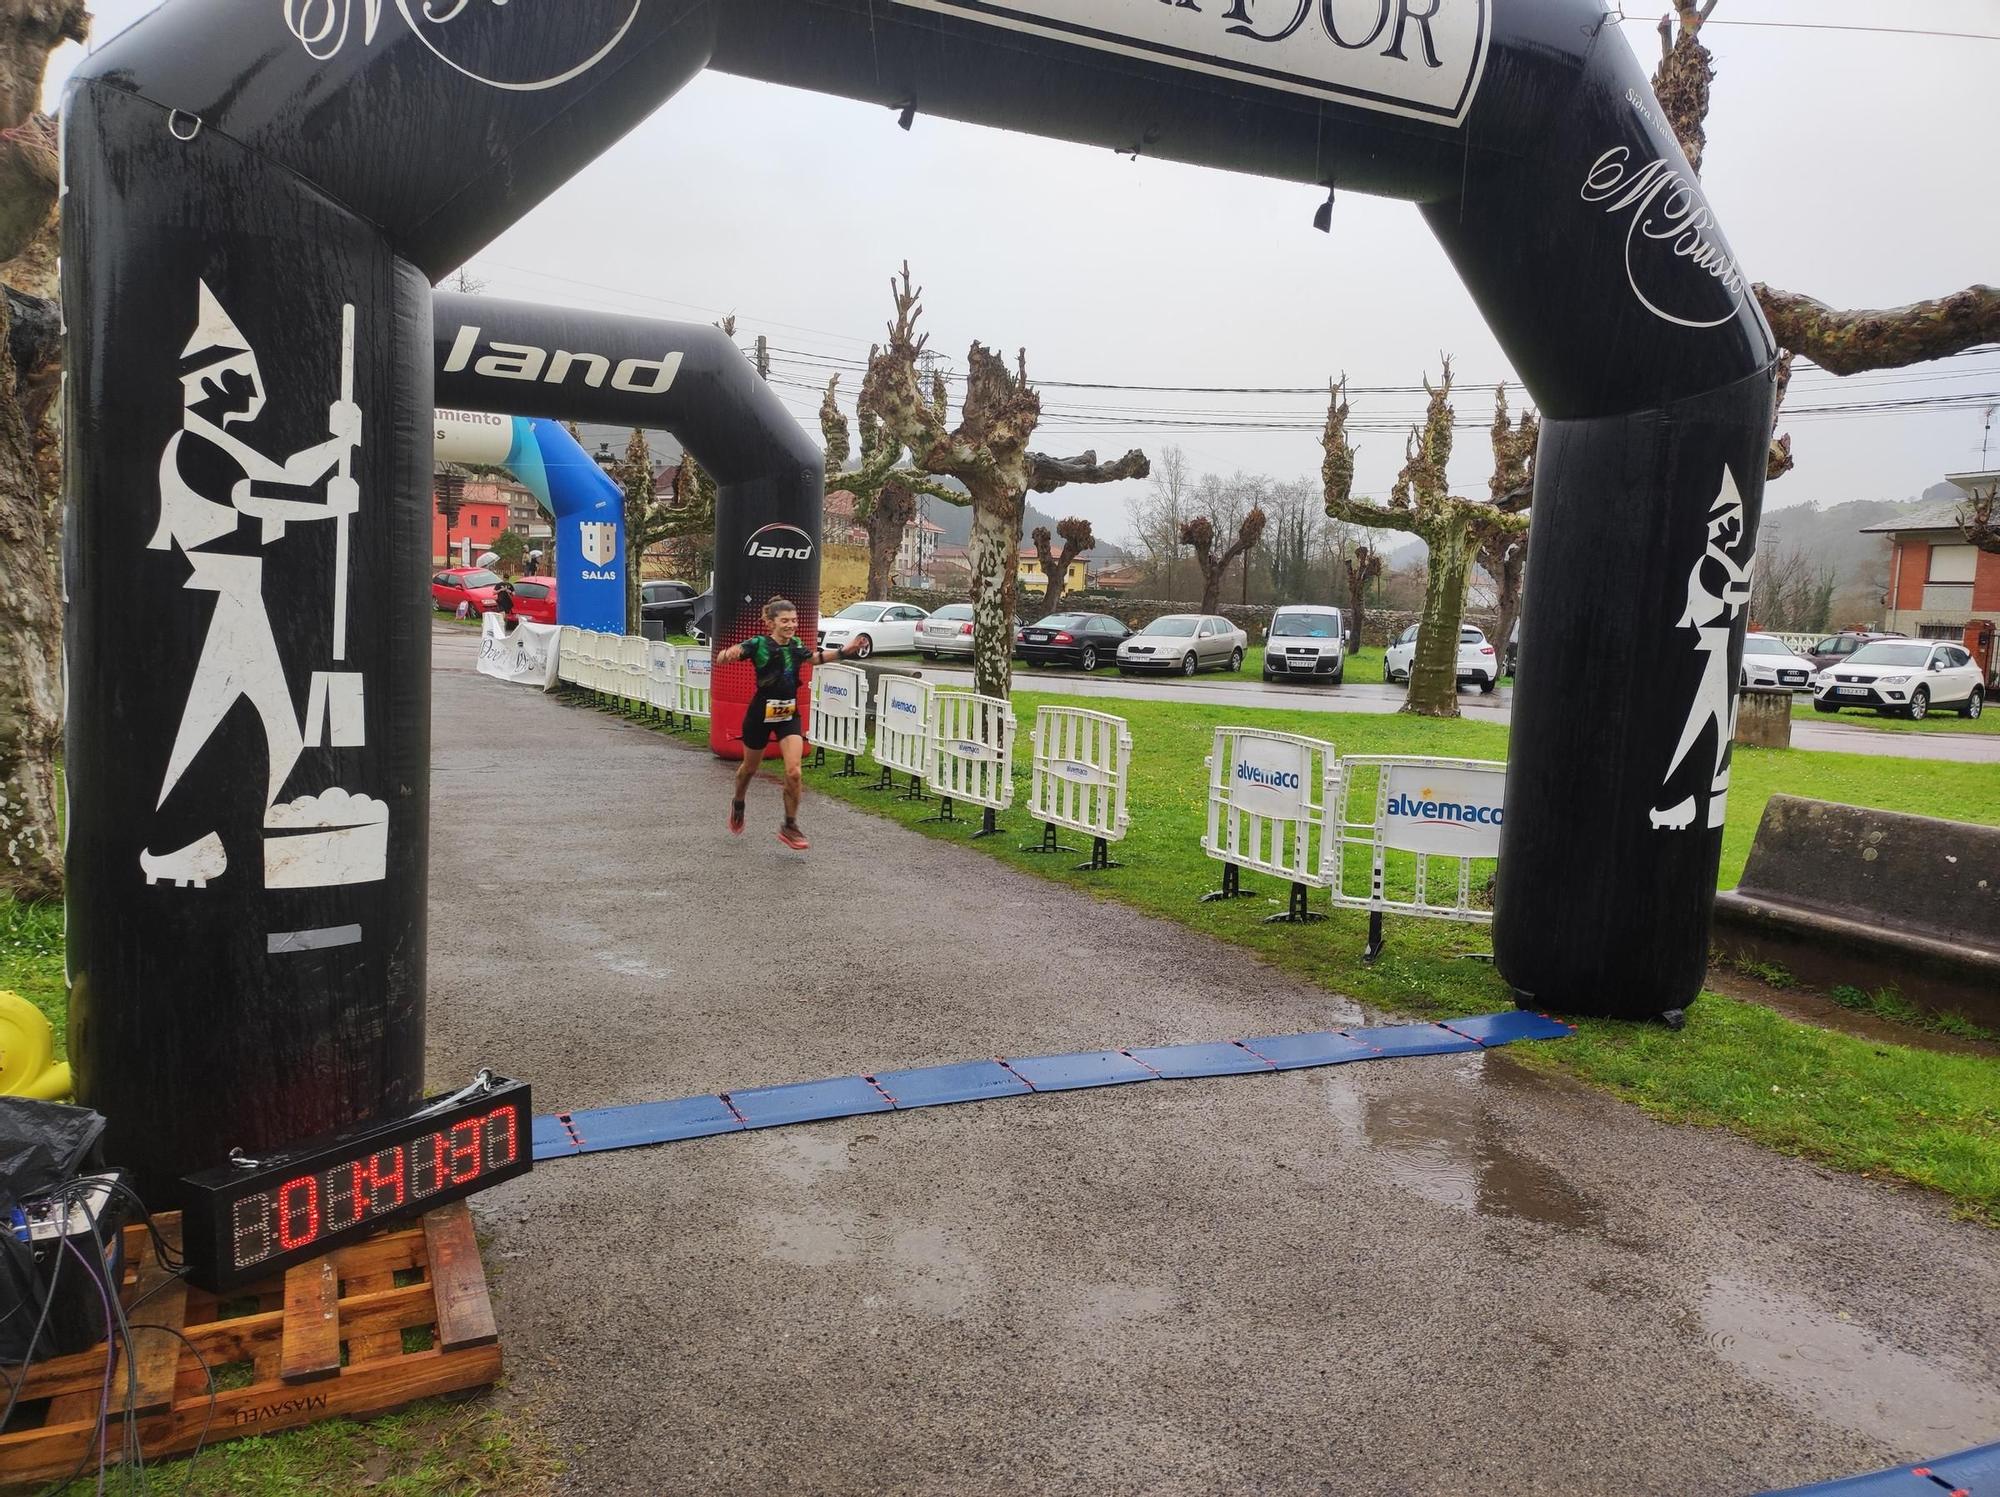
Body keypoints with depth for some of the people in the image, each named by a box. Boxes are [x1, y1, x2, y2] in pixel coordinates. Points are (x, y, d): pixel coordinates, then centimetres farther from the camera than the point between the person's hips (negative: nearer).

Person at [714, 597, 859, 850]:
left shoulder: (796, 645, -2)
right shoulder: (758, 644, -17)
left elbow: (814, 657, 21)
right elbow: (722, 657, -28)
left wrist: (842, 651, 10)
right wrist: (728, 654, -52)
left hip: (789, 715, 3)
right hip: (760, 715, -3)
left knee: (794, 772, -12)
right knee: (750, 768, 19)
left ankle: (790, 827, 2)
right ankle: (738, 803, 50)